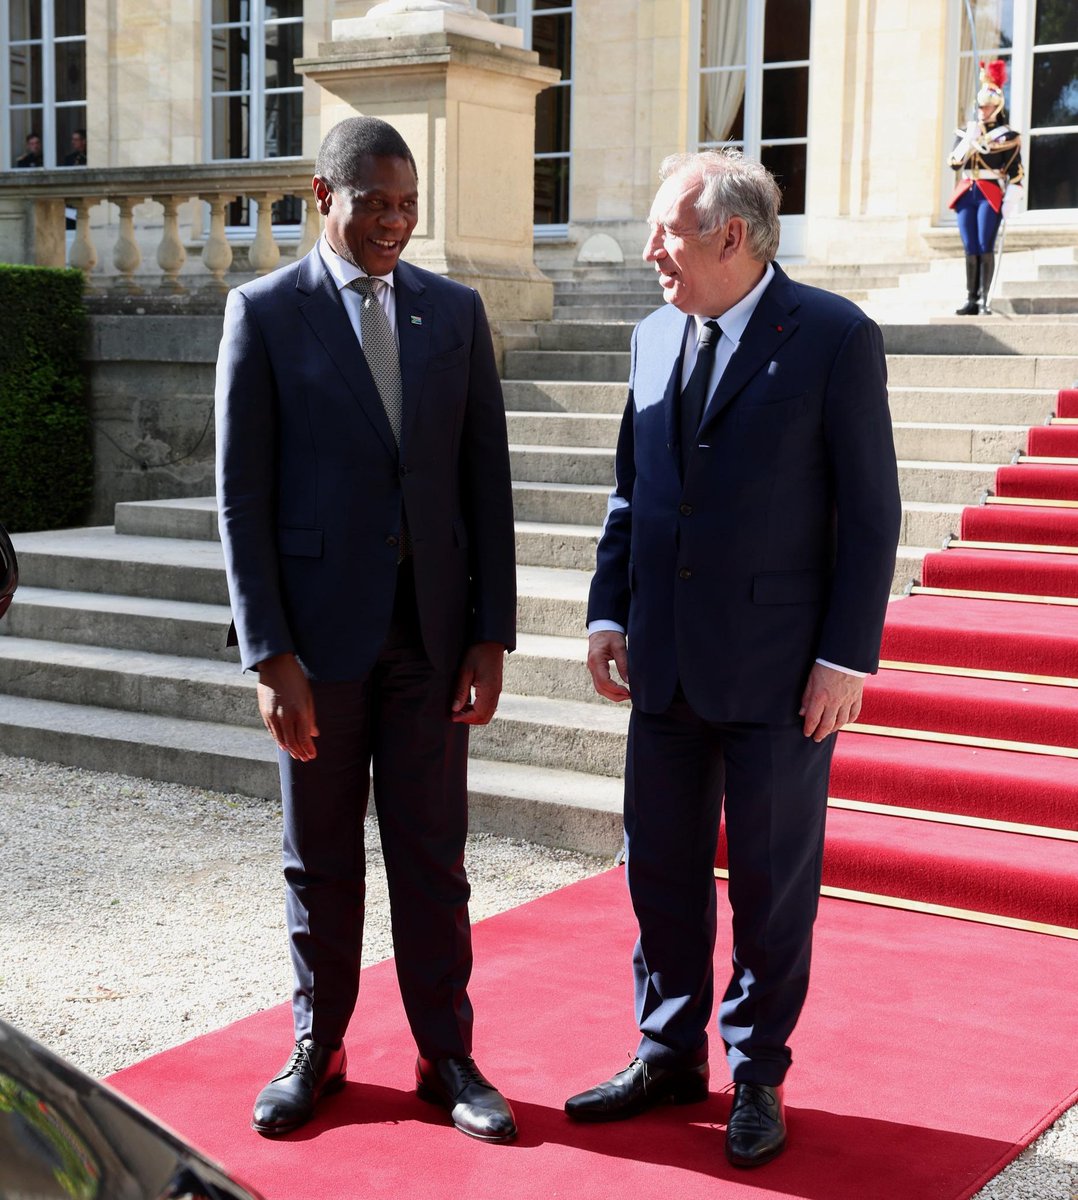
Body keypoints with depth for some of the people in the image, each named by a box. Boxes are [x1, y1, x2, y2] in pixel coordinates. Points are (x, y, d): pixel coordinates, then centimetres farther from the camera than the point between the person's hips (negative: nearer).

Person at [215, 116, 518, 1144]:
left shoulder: (455, 312, 6)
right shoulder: (264, 313, -2)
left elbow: (487, 481, 6)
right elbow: (241, 494, -5)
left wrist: (492, 634, 0)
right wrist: (269, 655, -11)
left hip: (429, 629, 2)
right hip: (317, 626, -2)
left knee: (432, 857, 8)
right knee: (320, 859, 11)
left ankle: (447, 1057, 21)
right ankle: (317, 1050, 26)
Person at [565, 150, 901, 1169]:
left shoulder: (835, 337, -9)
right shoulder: (654, 336, 9)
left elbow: (870, 511, -9)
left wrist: (847, 655, -12)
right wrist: (609, 614, 6)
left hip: (778, 665, -5)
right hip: (667, 663, 6)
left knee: (772, 882, 7)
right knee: (660, 869, 13)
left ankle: (757, 1075, 24)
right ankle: (669, 1056, 30)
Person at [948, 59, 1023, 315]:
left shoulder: (1007, 136, 1)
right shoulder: (967, 131, 14)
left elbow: (1016, 173, -3)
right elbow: (954, 162, 6)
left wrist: (1011, 203, -12)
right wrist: (968, 140, -7)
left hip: (991, 195, -4)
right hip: (966, 194, 4)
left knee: (985, 248, -9)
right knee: (971, 250, 4)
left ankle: (984, 299, -6)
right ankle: (971, 300, 5)